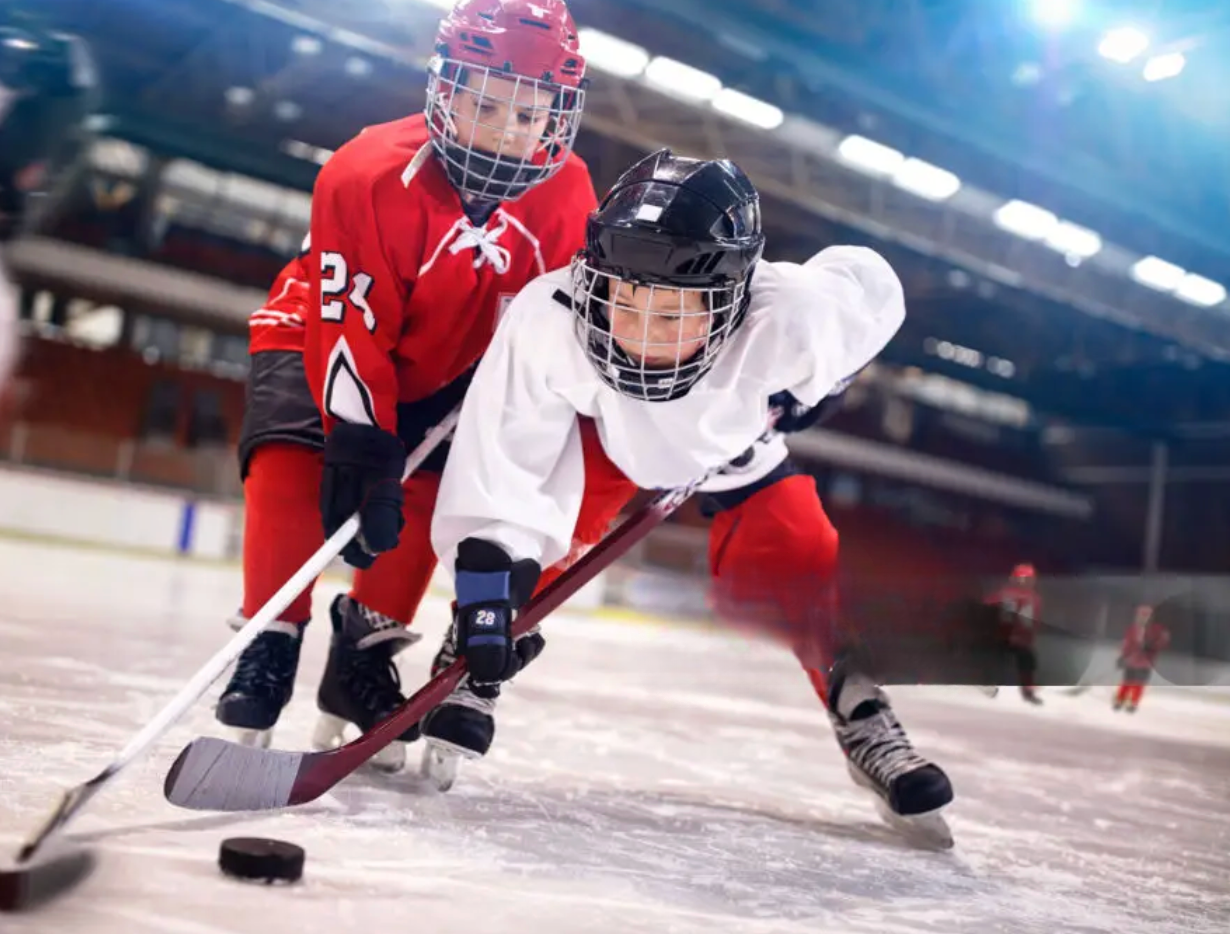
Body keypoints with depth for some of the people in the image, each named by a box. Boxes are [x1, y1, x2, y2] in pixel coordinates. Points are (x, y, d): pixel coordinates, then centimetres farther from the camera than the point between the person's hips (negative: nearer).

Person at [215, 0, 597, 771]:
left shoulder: (568, 197, -19)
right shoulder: (370, 174, -32)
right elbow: (347, 327, -33)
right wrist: (361, 450, -36)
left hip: (446, 368, 4)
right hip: (316, 338, -3)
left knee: (430, 490, -10)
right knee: (294, 464, -24)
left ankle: (366, 654, 7)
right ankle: (271, 643, -9)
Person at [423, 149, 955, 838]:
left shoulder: (790, 321, -41)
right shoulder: (548, 320, -41)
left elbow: (874, 287, -18)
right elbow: (500, 470, -34)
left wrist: (813, 386, -11)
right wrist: (487, 595, -35)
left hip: (737, 445, 1)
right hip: (598, 432, 0)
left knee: (809, 580, -7)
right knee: (534, 532, -21)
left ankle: (866, 723, 17)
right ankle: (470, 682, 3)